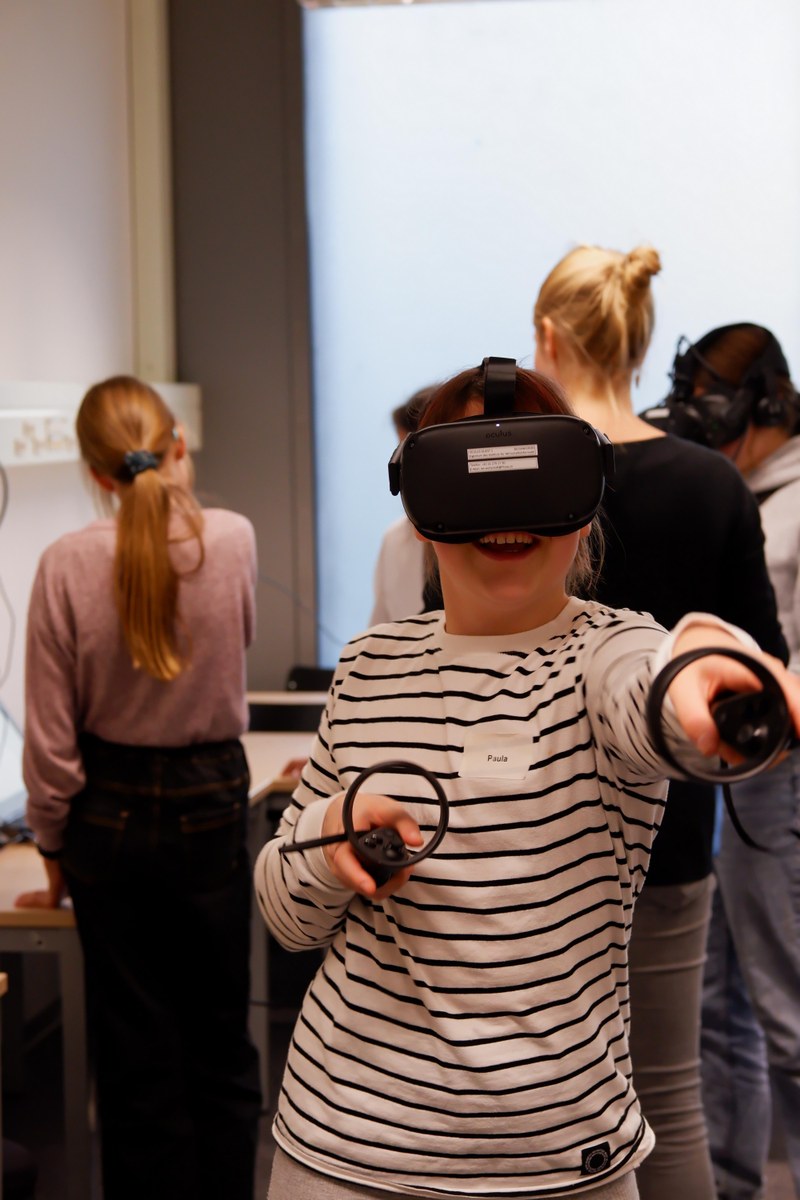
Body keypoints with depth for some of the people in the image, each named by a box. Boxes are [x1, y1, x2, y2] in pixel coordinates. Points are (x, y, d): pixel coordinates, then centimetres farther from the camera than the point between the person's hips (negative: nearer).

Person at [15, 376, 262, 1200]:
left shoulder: (68, 564, -14)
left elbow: (52, 738, -8)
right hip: (211, 805, 1)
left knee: (135, 1052, 11)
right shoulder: (233, 541, -11)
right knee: (220, 1041, 15)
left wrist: (53, 848, 6)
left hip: (111, 817, 0)